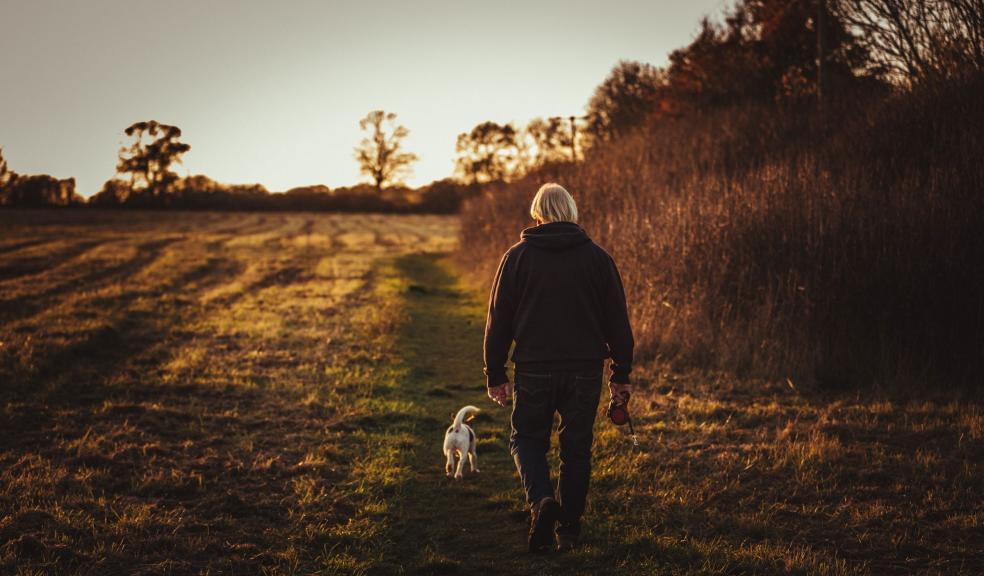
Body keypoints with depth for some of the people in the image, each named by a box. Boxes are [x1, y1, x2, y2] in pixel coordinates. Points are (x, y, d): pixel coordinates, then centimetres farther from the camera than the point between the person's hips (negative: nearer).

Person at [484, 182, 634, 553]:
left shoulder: (517, 257, 0)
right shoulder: (597, 258, 3)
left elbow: (499, 319, 1)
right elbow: (617, 321, 5)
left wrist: (495, 375, 8)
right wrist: (620, 376, 11)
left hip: (534, 370, -1)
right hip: (585, 370, 1)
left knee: (527, 439, 14)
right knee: (576, 448, 12)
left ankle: (541, 500, -12)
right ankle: (568, 530, 14)